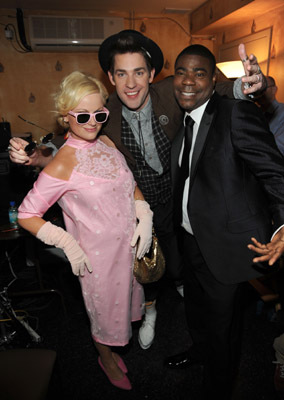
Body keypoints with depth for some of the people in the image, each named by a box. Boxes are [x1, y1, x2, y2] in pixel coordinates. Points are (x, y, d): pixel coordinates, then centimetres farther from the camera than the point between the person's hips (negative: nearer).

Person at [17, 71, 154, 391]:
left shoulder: (106, 143, -3)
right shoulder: (62, 166, -22)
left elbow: (130, 185, 7)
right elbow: (26, 215, -15)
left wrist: (144, 218, -6)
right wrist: (66, 242, -22)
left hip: (129, 245, 6)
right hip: (98, 256, -6)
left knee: (122, 301, 26)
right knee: (105, 310, 19)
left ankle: (115, 346, 58)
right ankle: (106, 358, 52)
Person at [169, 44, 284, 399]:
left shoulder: (237, 113, -17)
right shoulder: (185, 122, 8)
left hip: (225, 246, -7)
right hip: (192, 239, 8)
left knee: (221, 324, 14)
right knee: (195, 306, 30)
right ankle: (200, 349, 61)